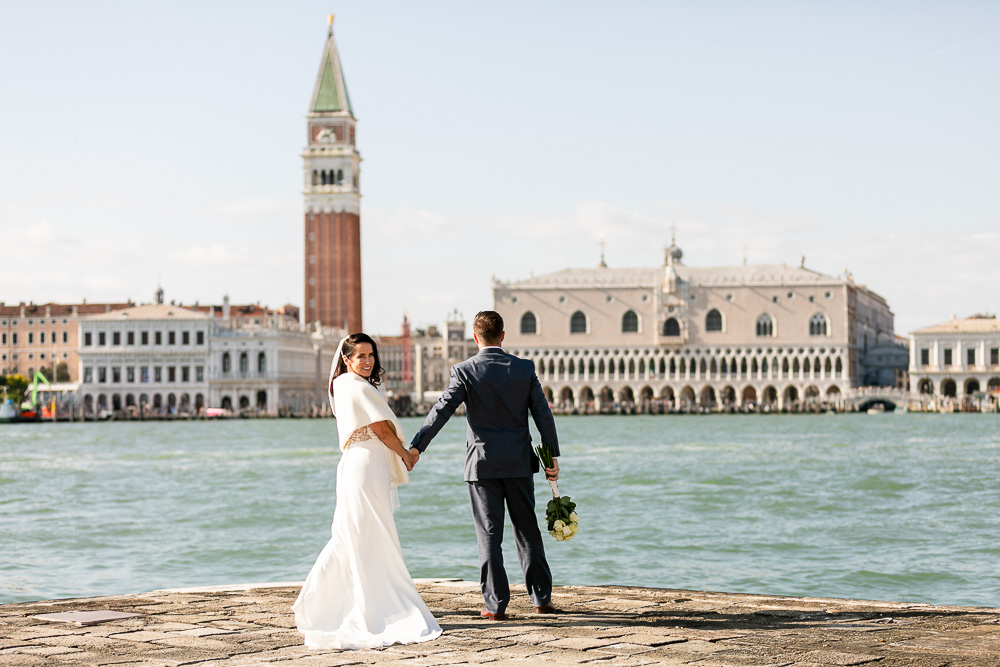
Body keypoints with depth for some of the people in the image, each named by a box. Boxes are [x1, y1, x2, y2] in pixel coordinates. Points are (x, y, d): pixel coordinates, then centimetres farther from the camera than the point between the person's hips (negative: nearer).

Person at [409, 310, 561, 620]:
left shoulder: (464, 371, -6)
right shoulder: (524, 368, 0)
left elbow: (441, 411, -14)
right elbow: (543, 414, 0)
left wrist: (416, 447, -16)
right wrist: (553, 456, 6)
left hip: (482, 464, -2)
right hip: (519, 463, 2)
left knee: (489, 535, 2)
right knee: (527, 530, 13)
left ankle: (496, 603, 1)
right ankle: (542, 598, 17)